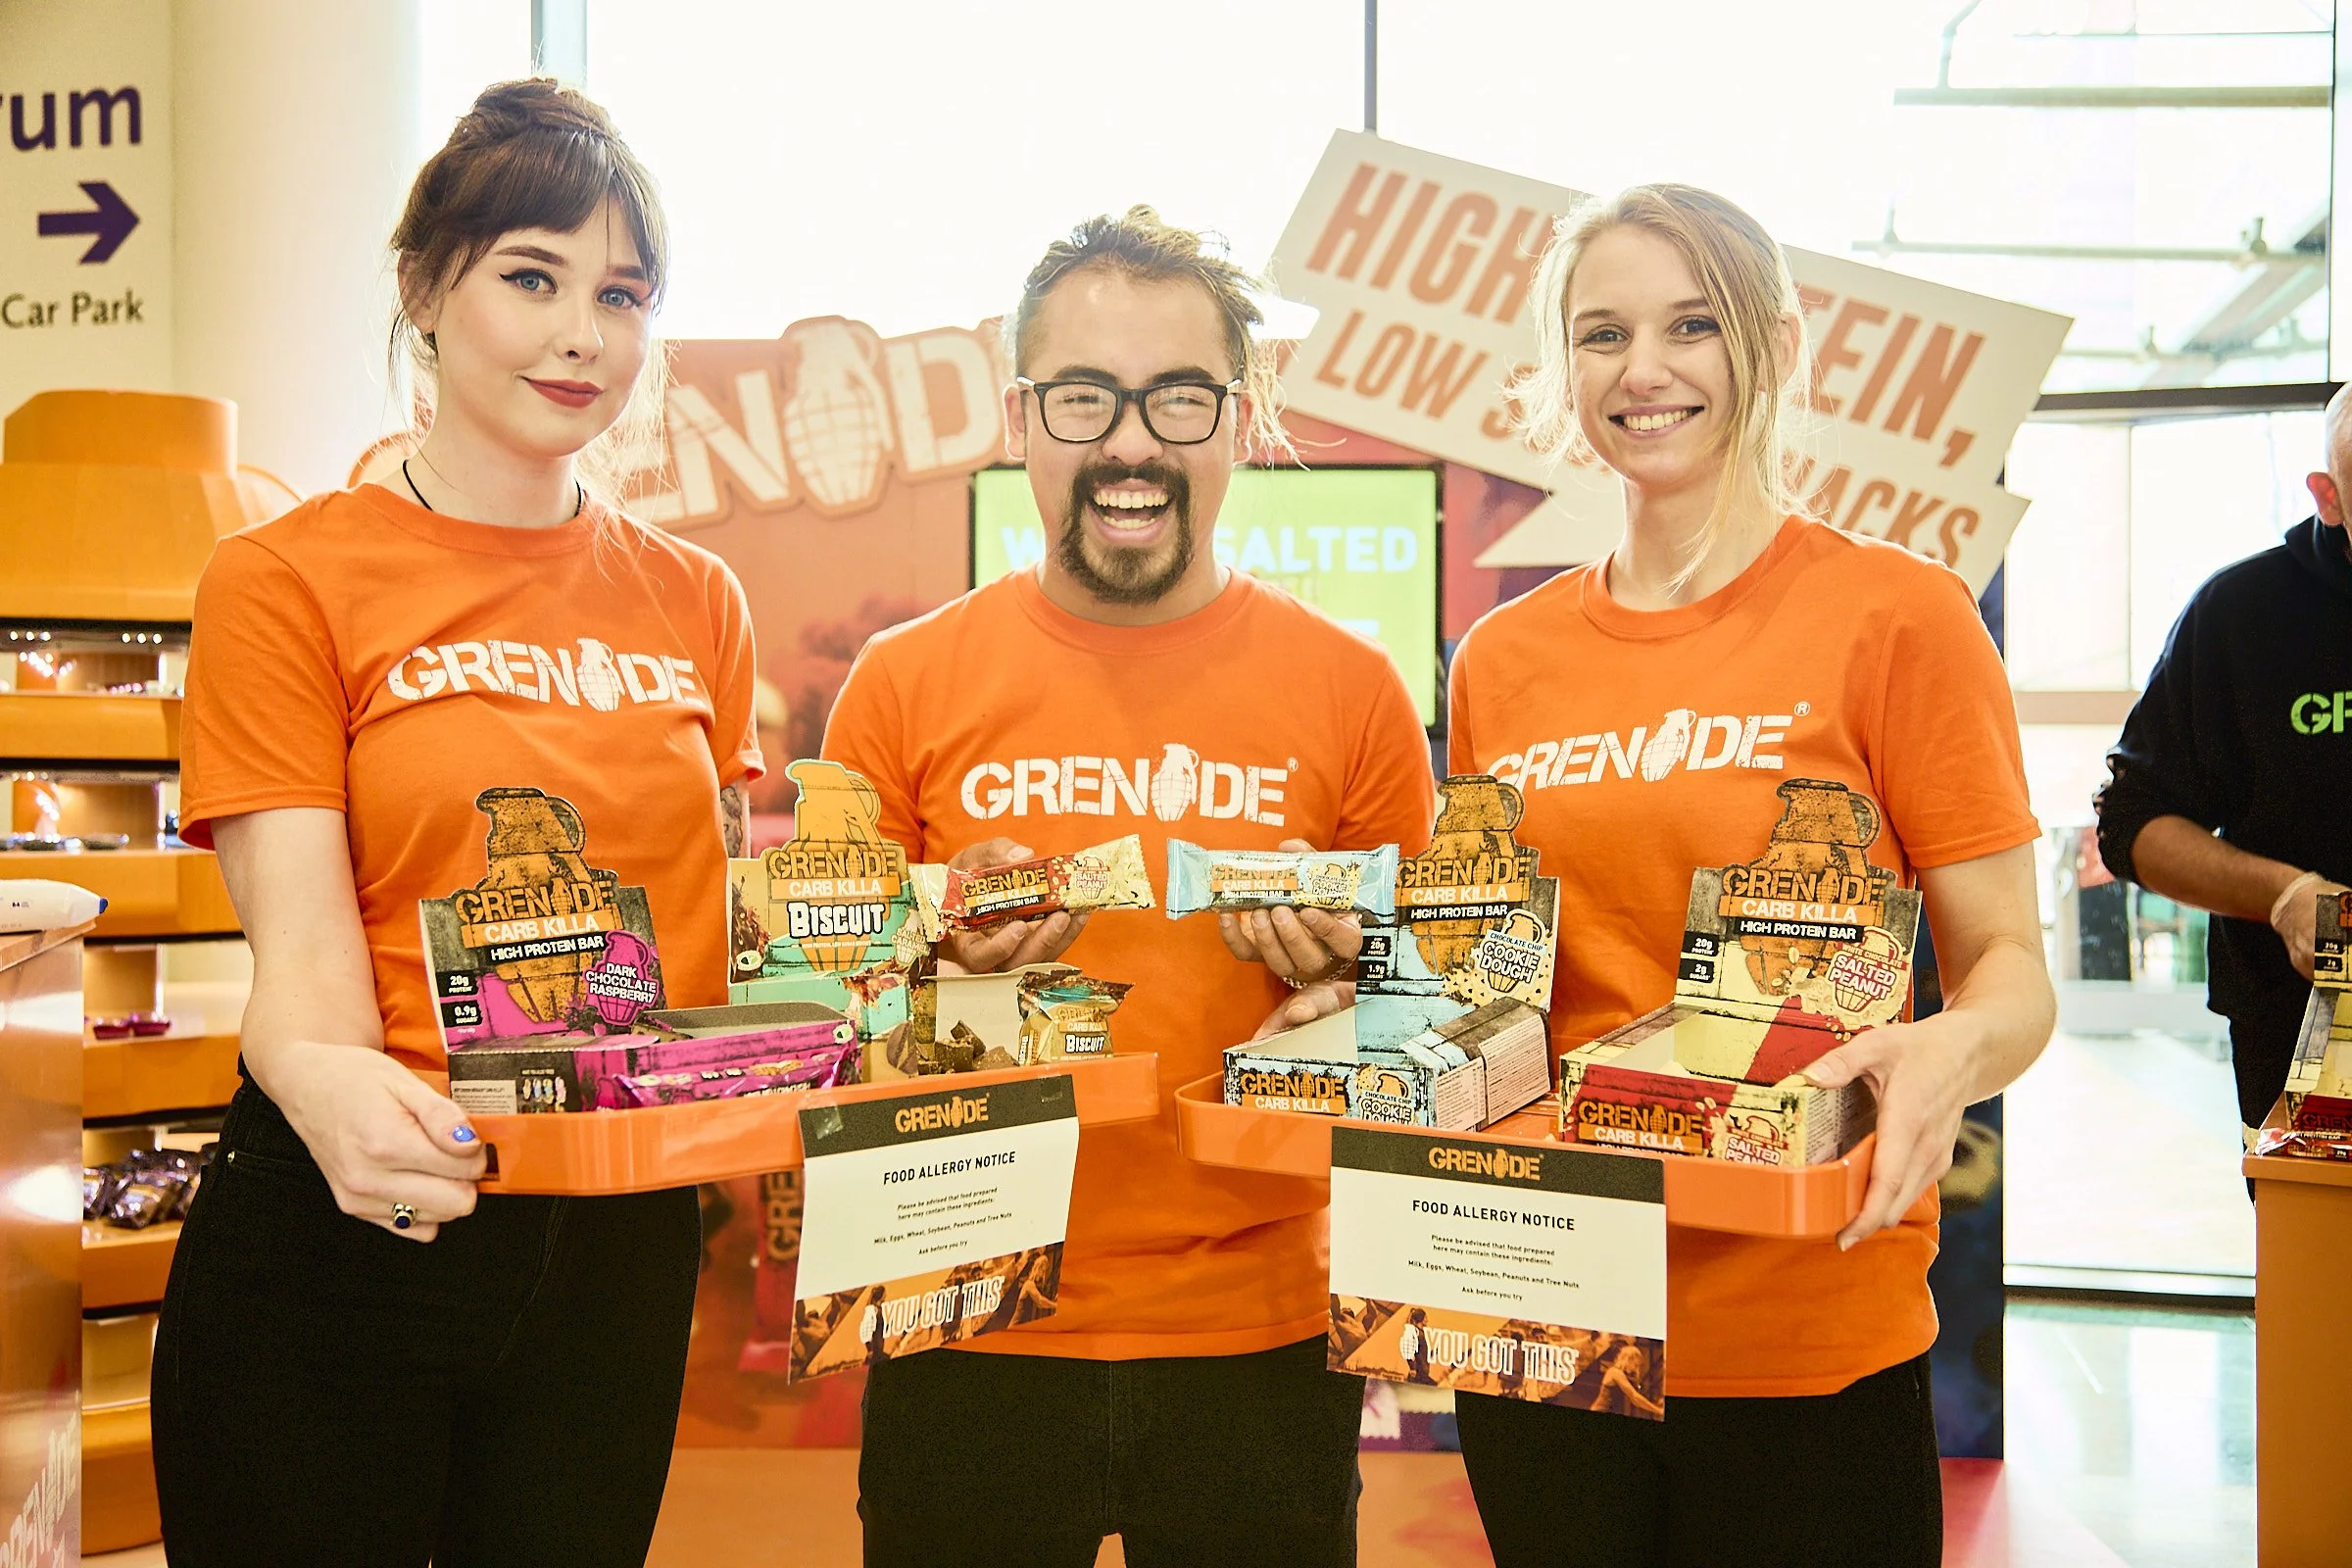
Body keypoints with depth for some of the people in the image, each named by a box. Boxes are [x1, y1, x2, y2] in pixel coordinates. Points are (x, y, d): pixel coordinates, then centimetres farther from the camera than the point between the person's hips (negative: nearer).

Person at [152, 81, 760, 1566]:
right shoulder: (287, 579, -5)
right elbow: (302, 957, -13)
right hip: (342, 1239, -4)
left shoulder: (695, 602, 8)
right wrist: (327, 1083, -35)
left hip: (624, 1245, 4)